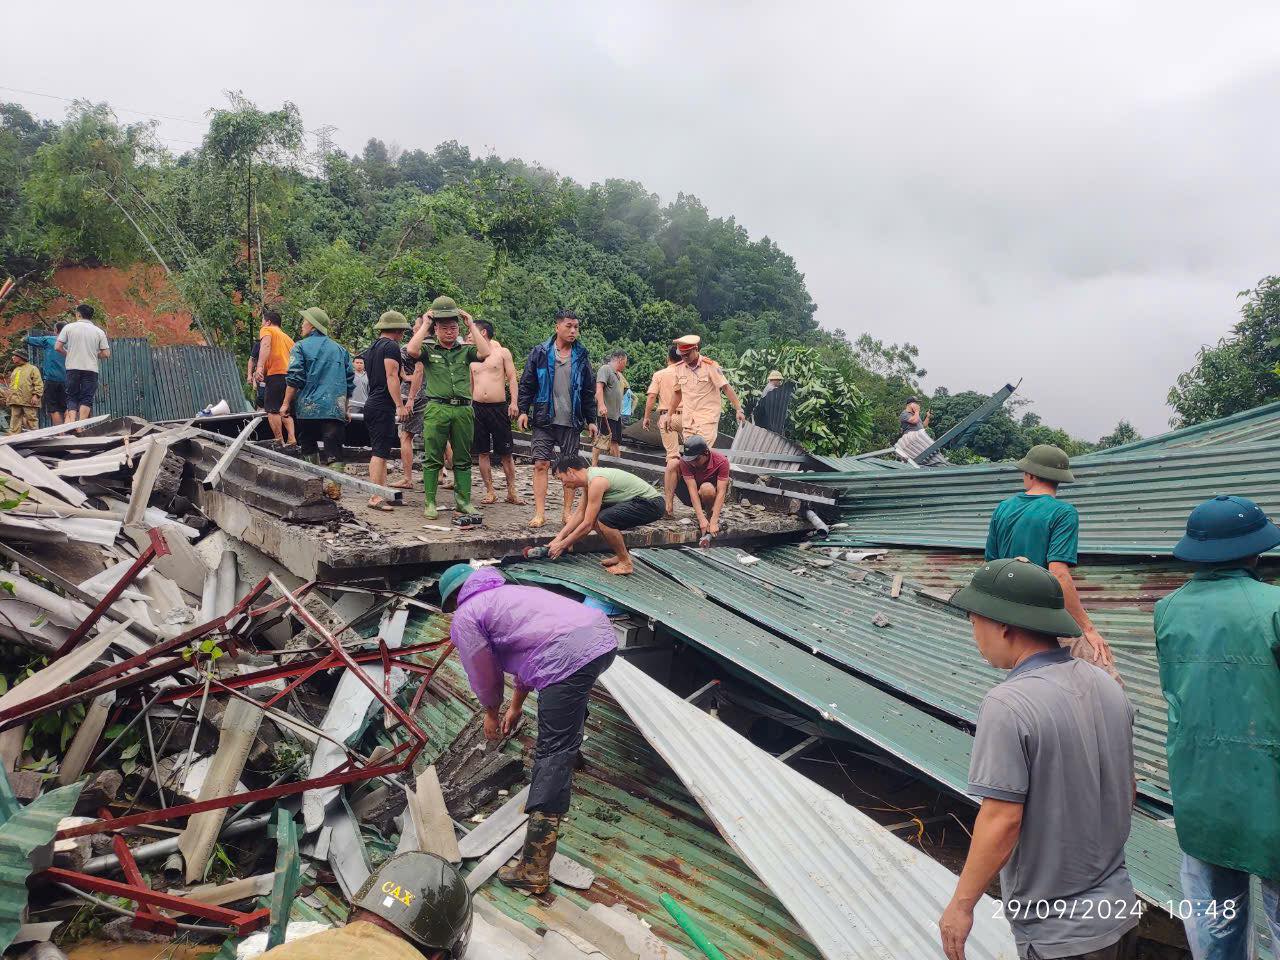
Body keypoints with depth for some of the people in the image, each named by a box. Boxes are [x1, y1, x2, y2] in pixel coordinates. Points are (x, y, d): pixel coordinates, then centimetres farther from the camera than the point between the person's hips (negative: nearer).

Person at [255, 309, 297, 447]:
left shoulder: (266, 330, 8)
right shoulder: (287, 337, 28)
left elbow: (266, 346, -14)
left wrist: (260, 366, -26)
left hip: (276, 374, -7)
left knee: (272, 410, -5)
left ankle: (279, 441, -11)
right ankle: (292, 439, 2)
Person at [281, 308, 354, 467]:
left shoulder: (301, 346, 2)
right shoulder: (340, 350, 14)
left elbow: (294, 379, -6)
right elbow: (350, 381, 16)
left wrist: (286, 403, 1)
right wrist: (346, 409, 24)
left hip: (308, 408, -2)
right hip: (336, 410, 2)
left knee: (309, 447, 14)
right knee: (333, 452, -3)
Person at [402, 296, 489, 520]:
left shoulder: (465, 350, 11)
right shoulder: (428, 349, 7)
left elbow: (485, 352, -8)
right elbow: (411, 350, -14)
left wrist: (471, 325, -2)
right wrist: (425, 324, -4)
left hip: (463, 410, 2)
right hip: (437, 409, -2)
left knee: (463, 459, 8)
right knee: (432, 458, 1)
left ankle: (463, 500, 15)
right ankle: (430, 503, 7)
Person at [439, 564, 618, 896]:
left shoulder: (464, 618, 9)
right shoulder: (509, 592, 33)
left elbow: (484, 675, 17)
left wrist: (491, 713, 36)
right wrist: (515, 706, 48)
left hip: (570, 657, -9)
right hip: (604, 635, 9)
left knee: (553, 754, -6)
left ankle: (534, 871, -3)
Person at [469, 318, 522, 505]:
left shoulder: (502, 352, 3)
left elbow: (512, 378, -1)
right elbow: (470, 383, 20)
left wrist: (513, 402, -12)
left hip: (499, 407, -4)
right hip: (477, 407, 4)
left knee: (506, 453, 0)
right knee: (483, 453, 4)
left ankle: (512, 491, 7)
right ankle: (490, 492, 11)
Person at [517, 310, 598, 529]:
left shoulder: (581, 356, 8)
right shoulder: (540, 353, 2)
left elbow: (589, 391, 12)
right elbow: (527, 383, 4)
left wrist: (591, 420, 9)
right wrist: (523, 410, -6)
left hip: (571, 422, 2)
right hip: (544, 420, -2)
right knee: (541, 464, -5)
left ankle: (568, 511, 14)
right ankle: (539, 513, -2)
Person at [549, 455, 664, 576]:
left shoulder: (596, 482, -23)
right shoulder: (589, 477, 7)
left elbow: (587, 525, -22)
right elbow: (580, 513, 14)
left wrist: (562, 545, -12)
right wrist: (558, 538, 9)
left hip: (651, 503, -10)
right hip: (639, 501, 10)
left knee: (604, 520, -28)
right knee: (593, 517, 7)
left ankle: (626, 563, -11)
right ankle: (622, 555, 14)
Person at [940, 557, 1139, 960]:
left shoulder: (1008, 705, -25)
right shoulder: (1106, 684, -1)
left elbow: (1002, 821, -24)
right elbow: (1128, 789, 10)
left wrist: (961, 903, -12)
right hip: (1119, 910, 7)